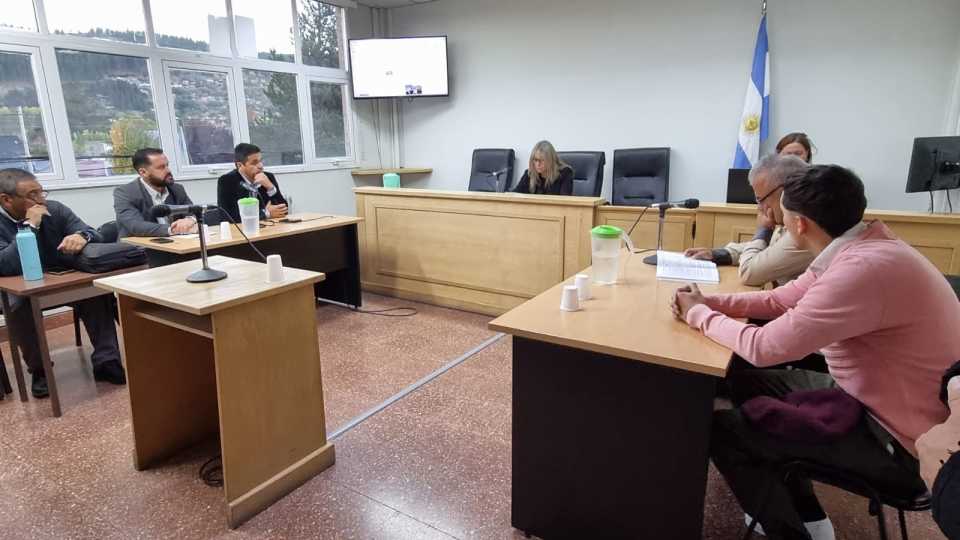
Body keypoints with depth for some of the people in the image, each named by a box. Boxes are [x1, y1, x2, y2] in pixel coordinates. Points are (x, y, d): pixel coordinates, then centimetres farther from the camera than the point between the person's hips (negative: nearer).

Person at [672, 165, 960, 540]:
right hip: (873, 397, 10)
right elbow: (779, 300, 10)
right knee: (749, 385, 16)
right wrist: (708, 302, -3)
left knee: (721, 428, -10)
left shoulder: (864, 268, -31)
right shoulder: (855, 249, 0)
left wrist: (699, 315, -13)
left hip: (902, 443, -9)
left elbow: (764, 348, -30)